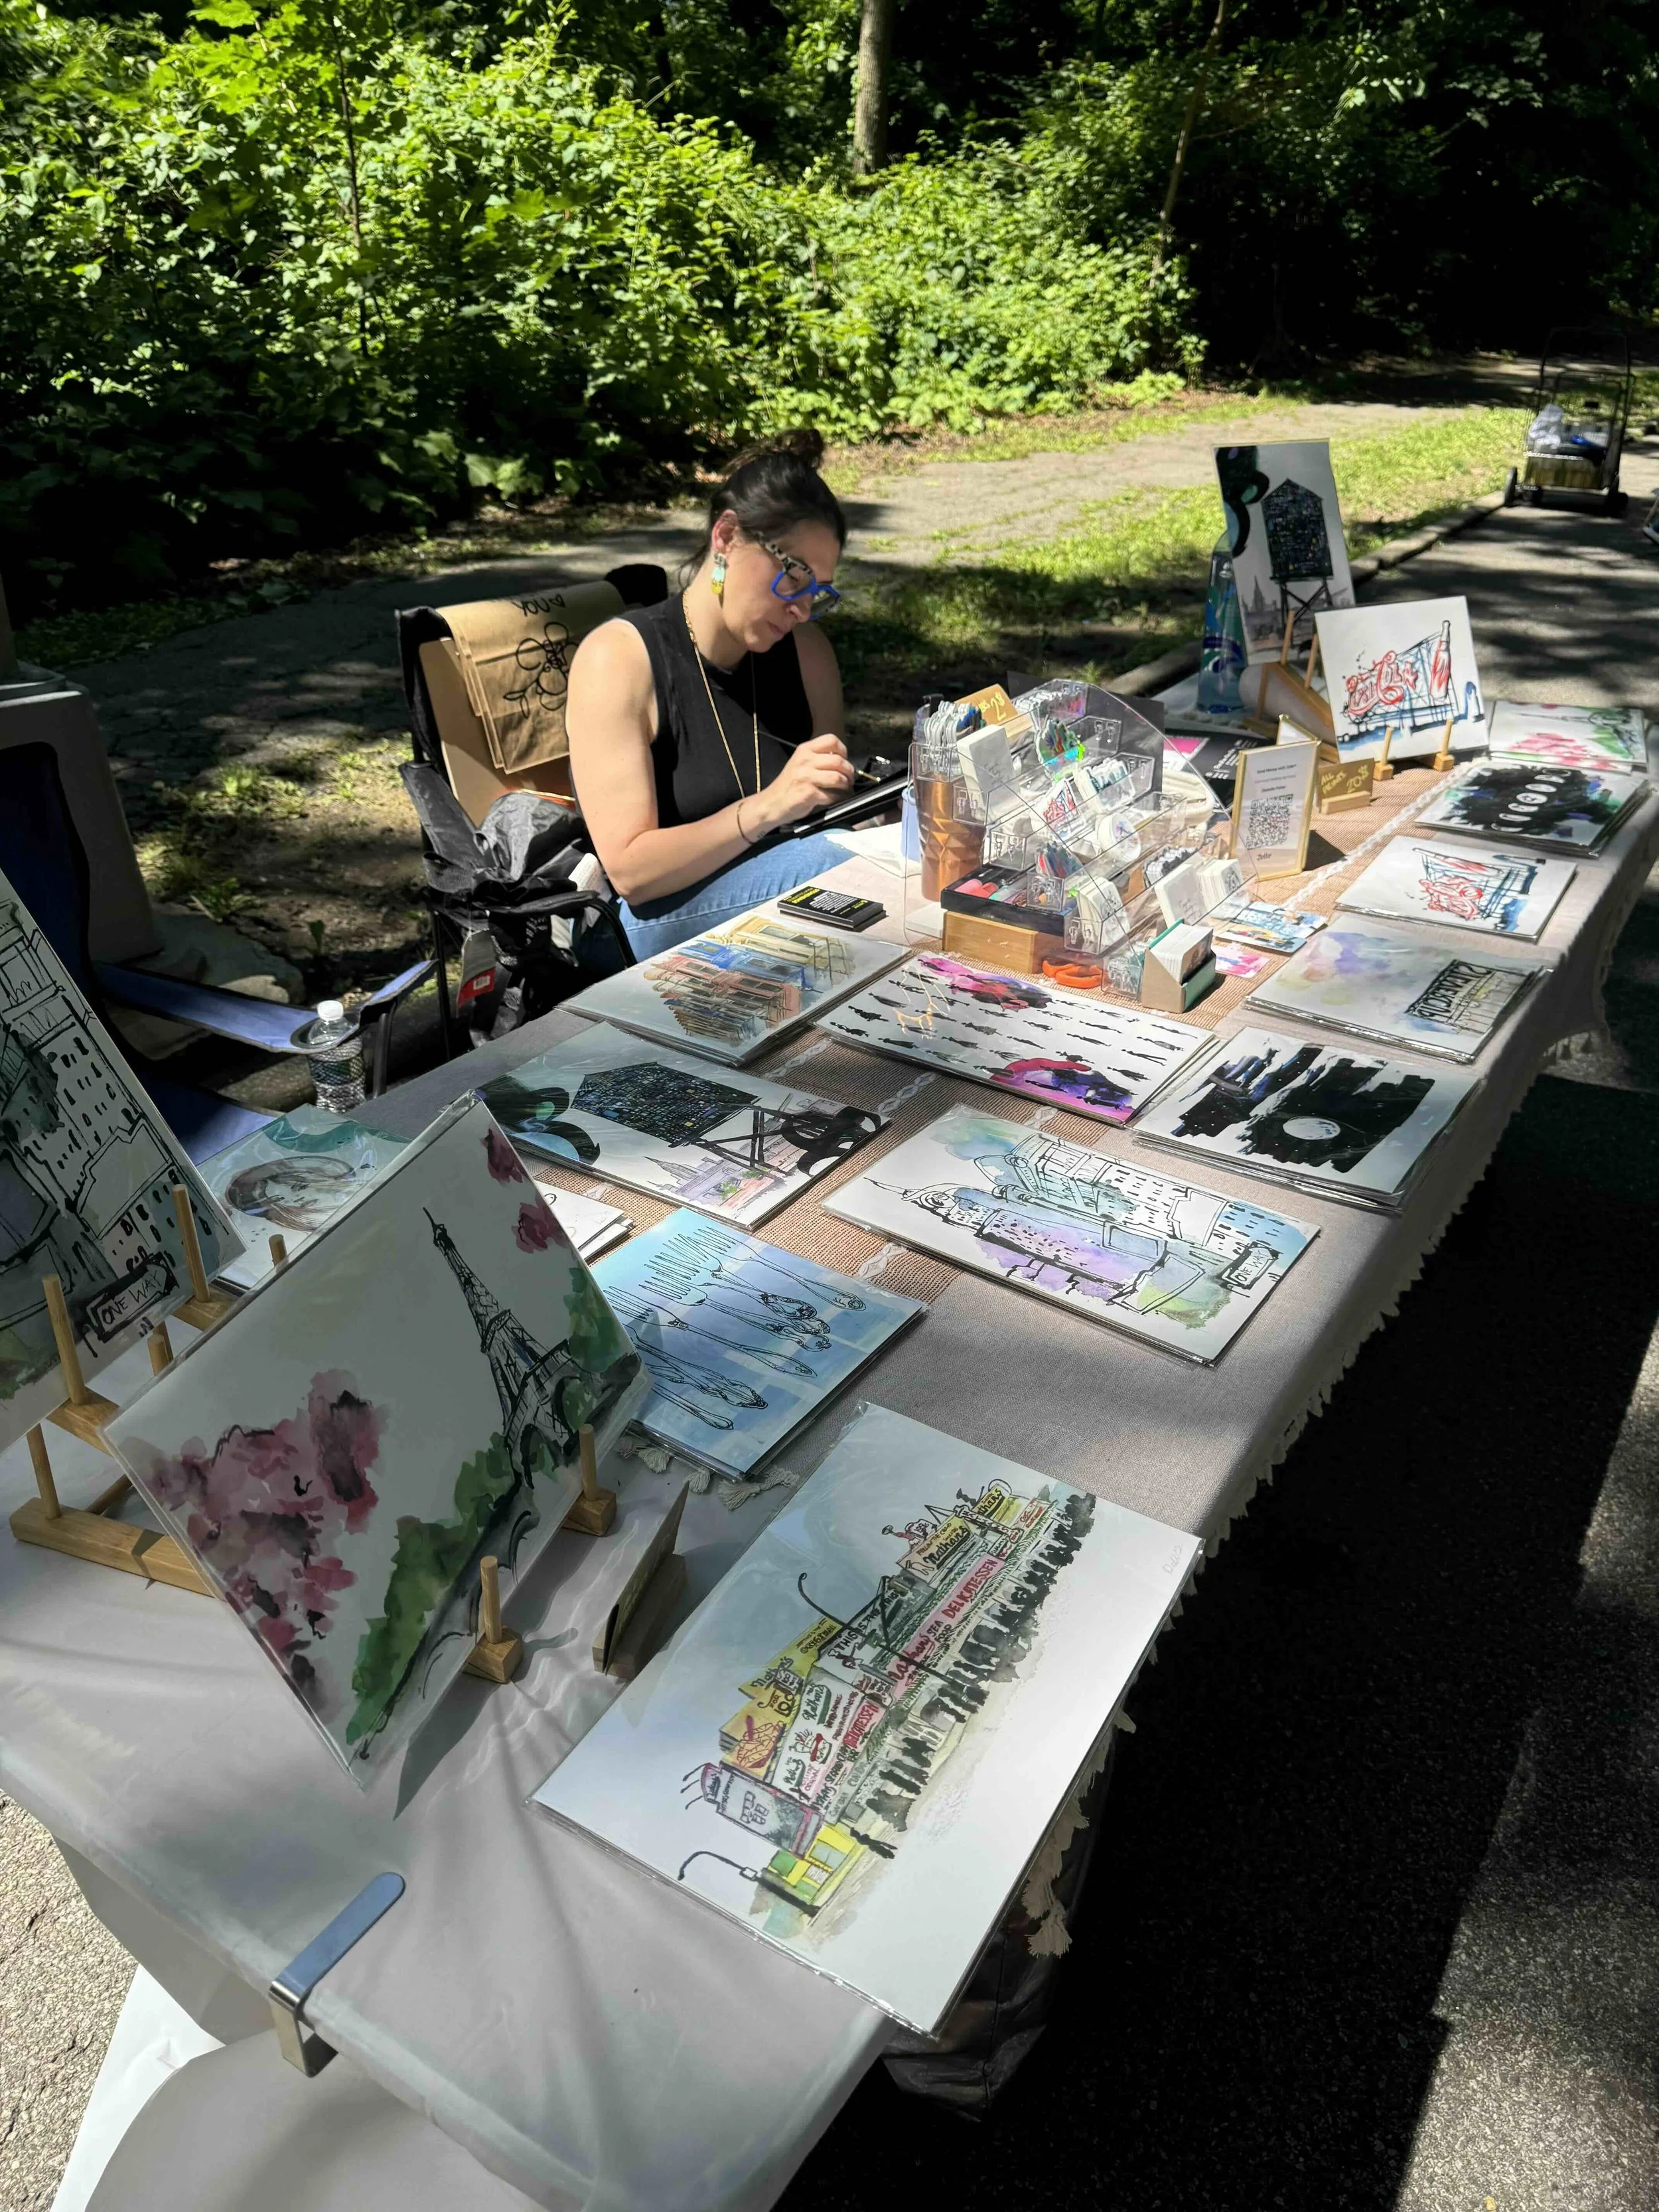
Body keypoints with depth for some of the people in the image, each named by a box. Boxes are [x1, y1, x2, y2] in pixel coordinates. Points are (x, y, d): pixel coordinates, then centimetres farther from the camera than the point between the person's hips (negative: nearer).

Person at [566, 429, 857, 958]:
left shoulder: (805, 649, 10)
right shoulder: (619, 658, -9)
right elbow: (629, 871, -17)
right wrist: (766, 808, -28)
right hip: (660, 926, -6)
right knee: (839, 861, -32)